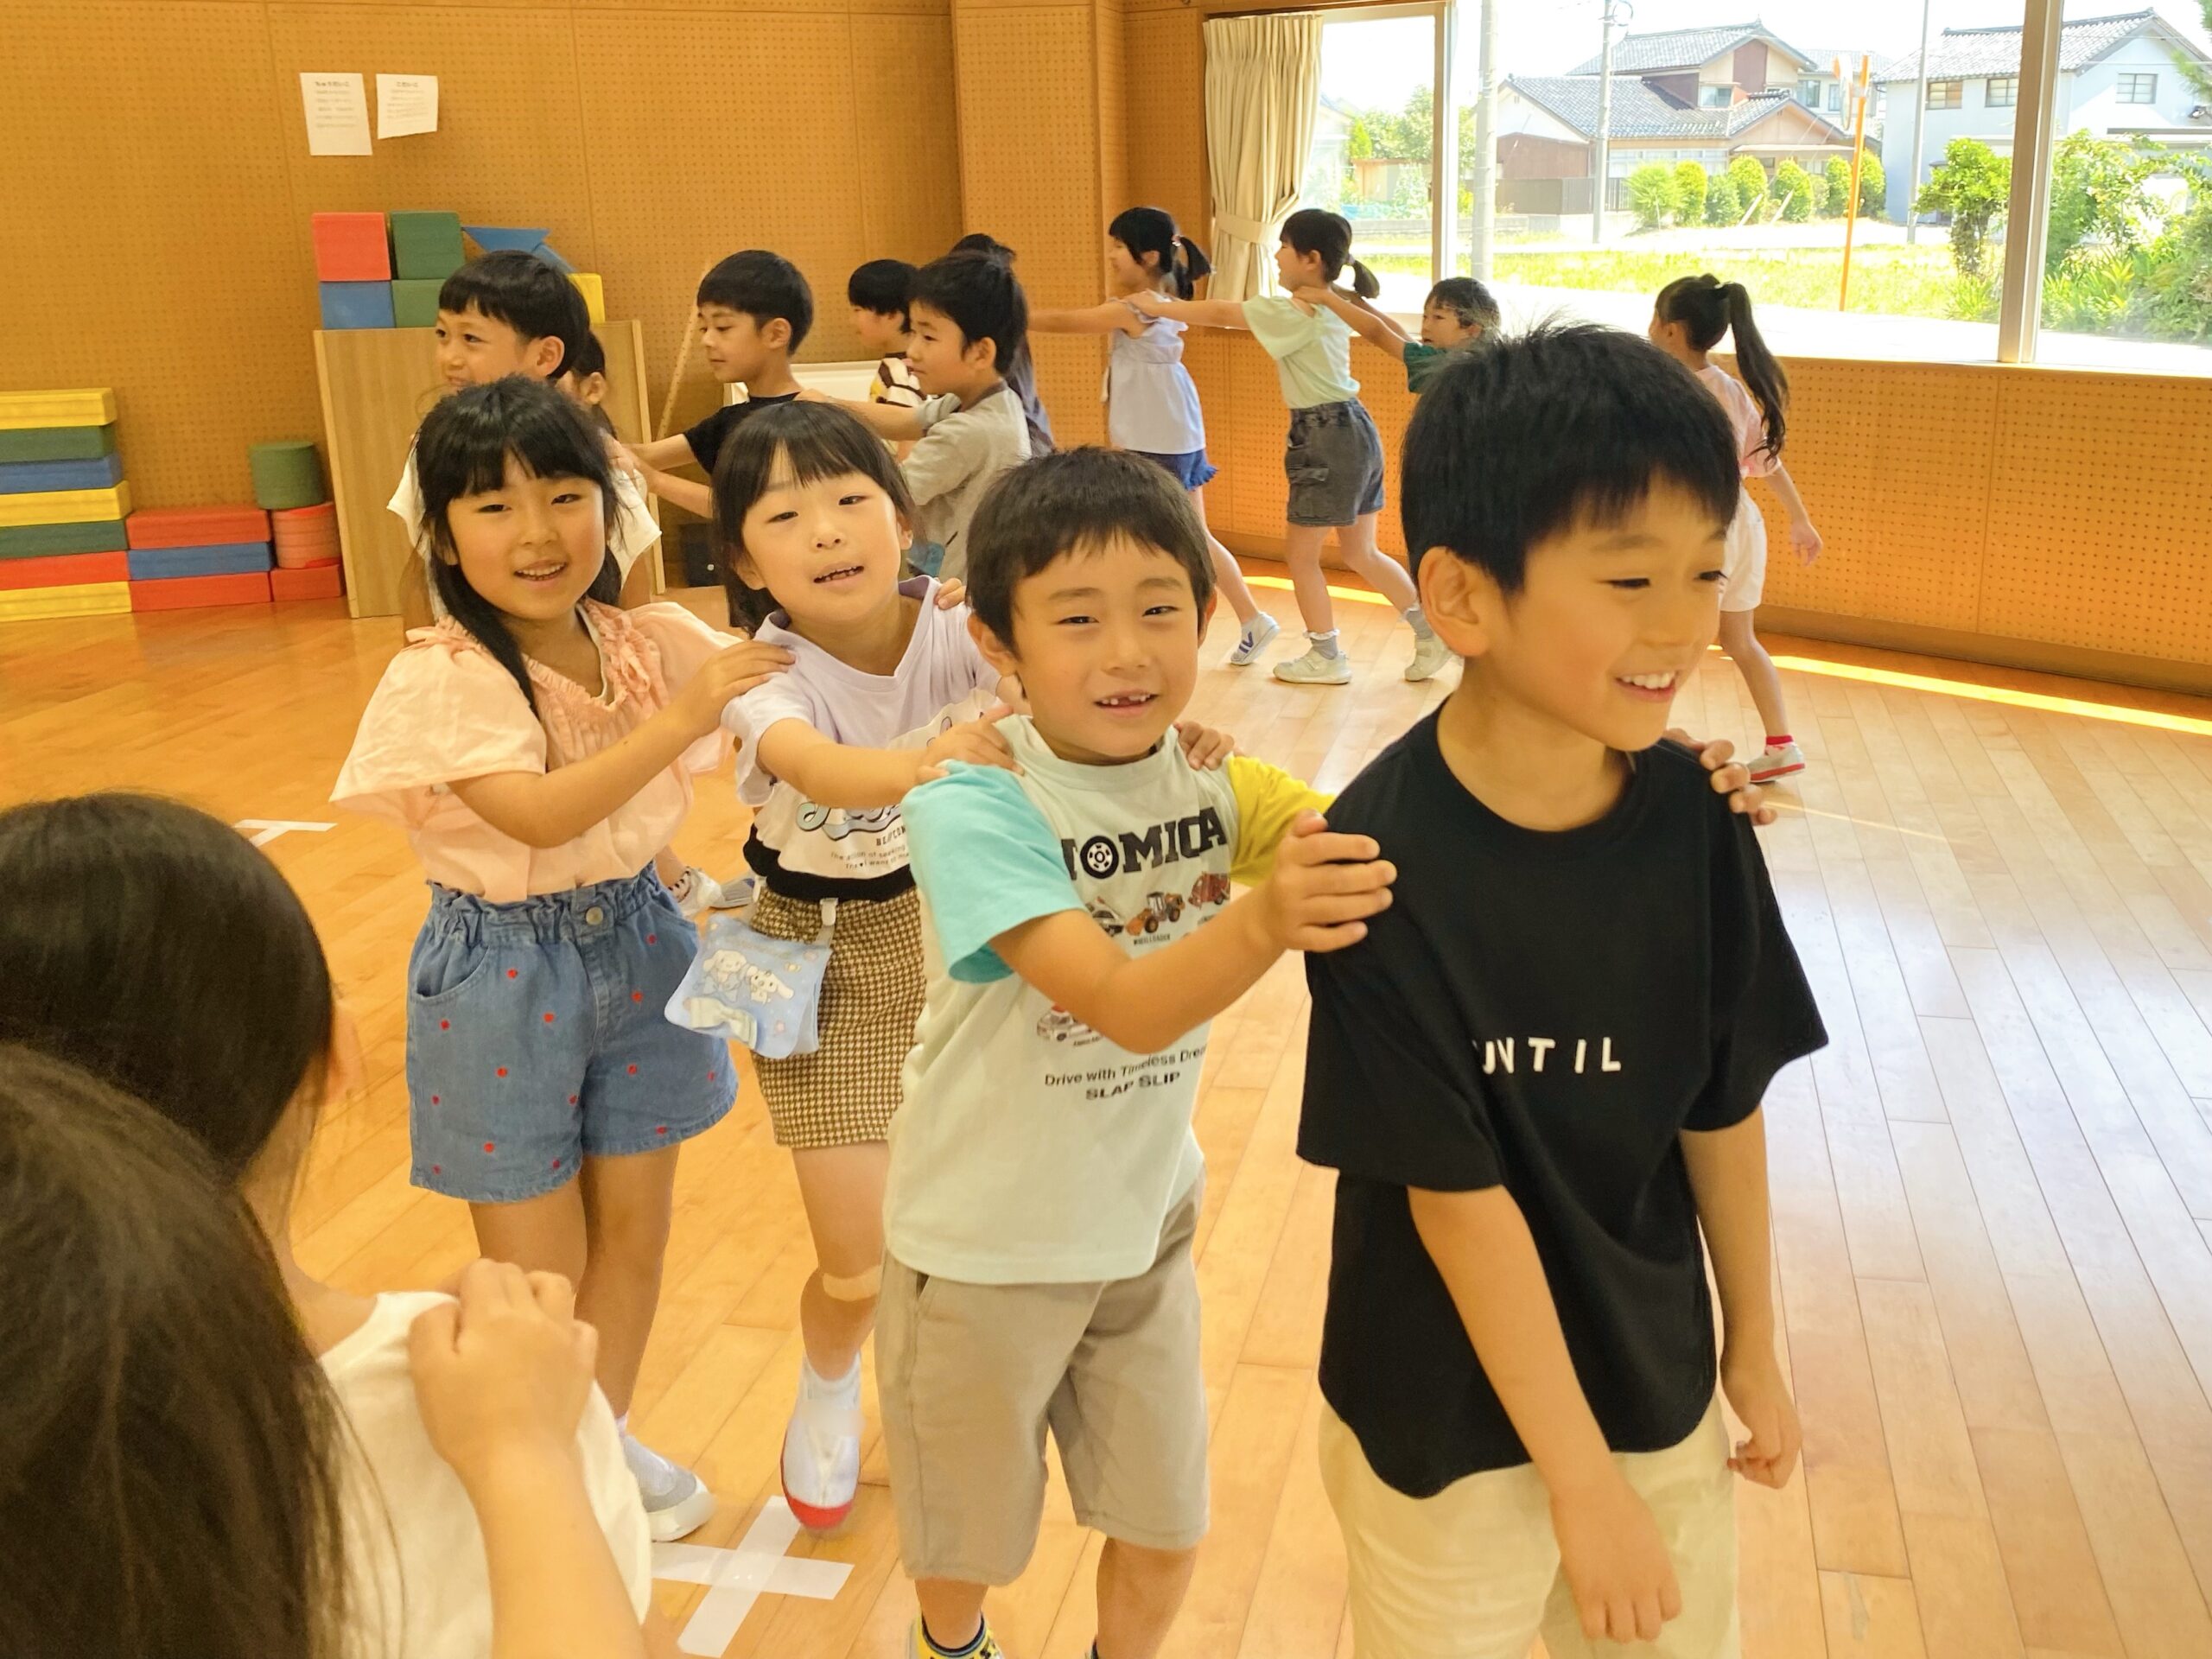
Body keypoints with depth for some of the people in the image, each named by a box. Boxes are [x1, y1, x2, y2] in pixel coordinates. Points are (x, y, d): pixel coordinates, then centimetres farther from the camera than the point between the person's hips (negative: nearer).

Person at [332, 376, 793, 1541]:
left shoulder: (652, 643, -4)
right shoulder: (442, 679, -19)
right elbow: (538, 813, -31)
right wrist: (681, 716, -31)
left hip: (636, 939, 5)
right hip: (503, 971, -5)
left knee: (634, 1228, 17)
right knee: (537, 1272, 8)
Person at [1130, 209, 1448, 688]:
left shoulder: (1297, 314, -16)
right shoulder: (1328, 306, 12)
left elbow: (1221, 314, -11)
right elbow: (1236, 311, 16)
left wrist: (1157, 306, 1)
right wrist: (1169, 306, 11)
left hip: (1330, 438, -9)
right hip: (1351, 432, 9)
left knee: (1299, 550, 5)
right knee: (1360, 554, 15)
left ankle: (1326, 657, 14)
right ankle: (1432, 633, 14)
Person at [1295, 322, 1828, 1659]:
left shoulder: (1696, 816, -12)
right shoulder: (1386, 861, -26)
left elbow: (1723, 1102, -1)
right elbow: (1456, 1196, -21)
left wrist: (1753, 1339, 10)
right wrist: (1582, 1481, -15)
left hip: (1656, 1383, 4)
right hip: (1453, 1414, -4)